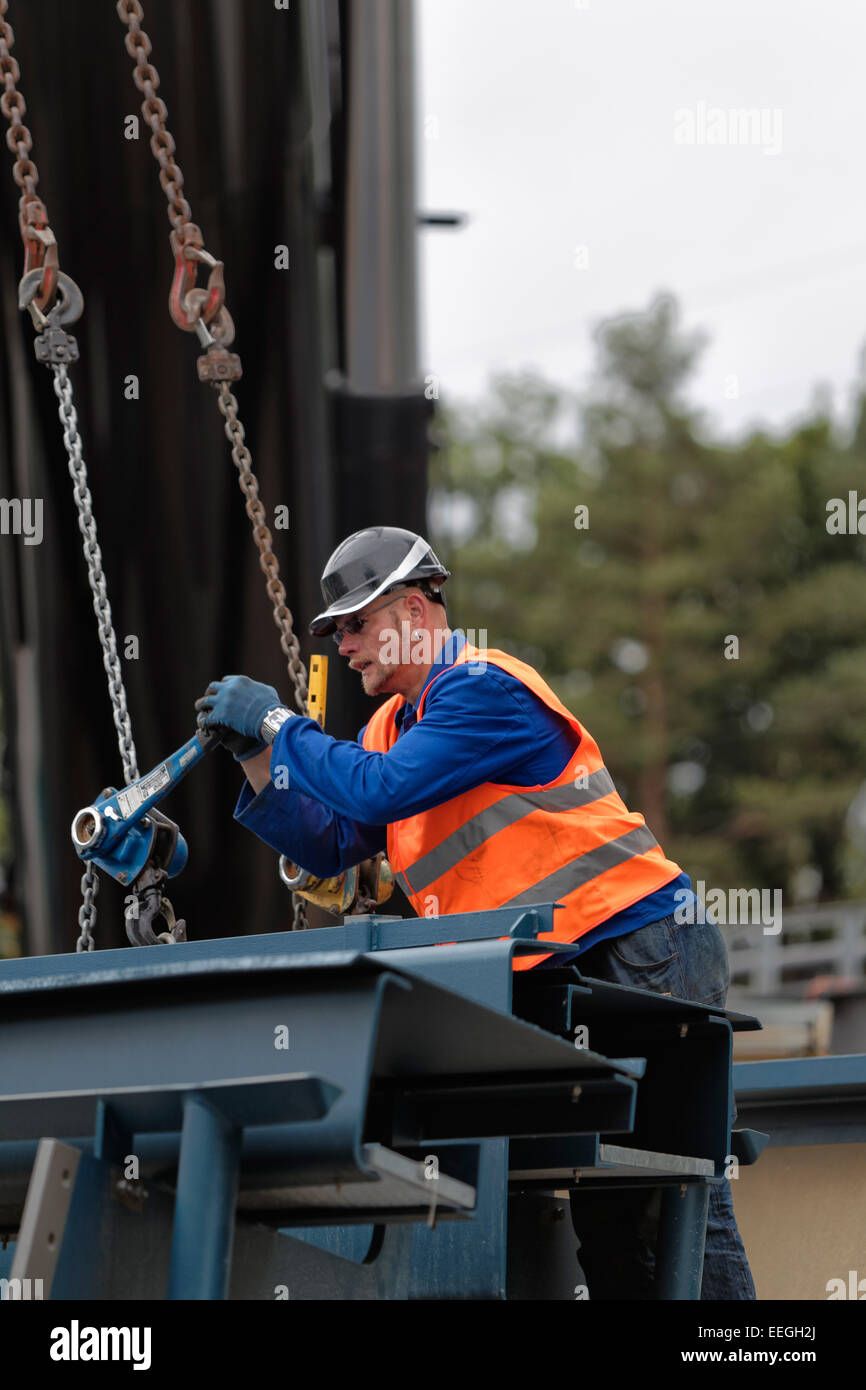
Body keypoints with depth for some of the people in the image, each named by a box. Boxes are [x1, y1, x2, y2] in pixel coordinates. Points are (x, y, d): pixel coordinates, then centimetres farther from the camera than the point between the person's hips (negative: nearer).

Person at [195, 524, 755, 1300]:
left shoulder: (483, 689, -14)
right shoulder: (394, 725, 16)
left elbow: (380, 792, -24)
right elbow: (328, 844, 16)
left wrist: (280, 724, -12)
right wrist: (257, 755, 4)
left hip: (647, 952, -10)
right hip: (566, 975, 10)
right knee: (602, 1209, 9)